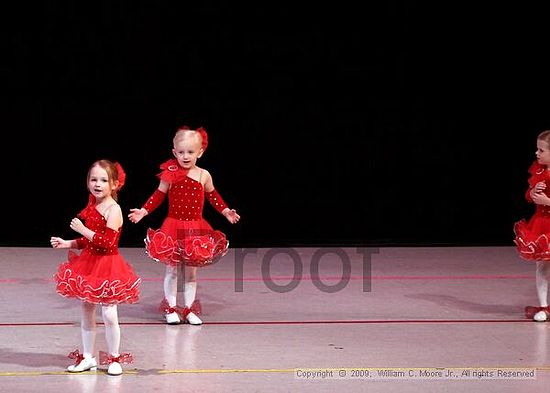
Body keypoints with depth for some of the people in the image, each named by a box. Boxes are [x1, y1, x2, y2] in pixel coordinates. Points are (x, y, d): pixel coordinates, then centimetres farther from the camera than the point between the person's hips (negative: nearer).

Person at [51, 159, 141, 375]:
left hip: (107, 267, -8)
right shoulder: (91, 208, 9)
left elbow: (108, 243, -24)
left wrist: (83, 230, -22)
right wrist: (66, 244, 9)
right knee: (86, 312, 12)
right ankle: (87, 357, 22)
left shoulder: (113, 210, -14)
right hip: (88, 264, 8)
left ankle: (114, 359, 10)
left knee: (109, 315, -4)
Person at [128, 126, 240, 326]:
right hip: (173, 228, -2)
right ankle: (170, 308, 14)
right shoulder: (170, 175, -7)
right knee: (171, 269, 4)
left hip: (196, 229, 2)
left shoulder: (203, 175, -2)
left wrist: (226, 211, 7)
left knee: (191, 271, 9)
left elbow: (212, 196, 13)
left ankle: (189, 309, 18)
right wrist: (143, 211, -7)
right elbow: (158, 196, 1)